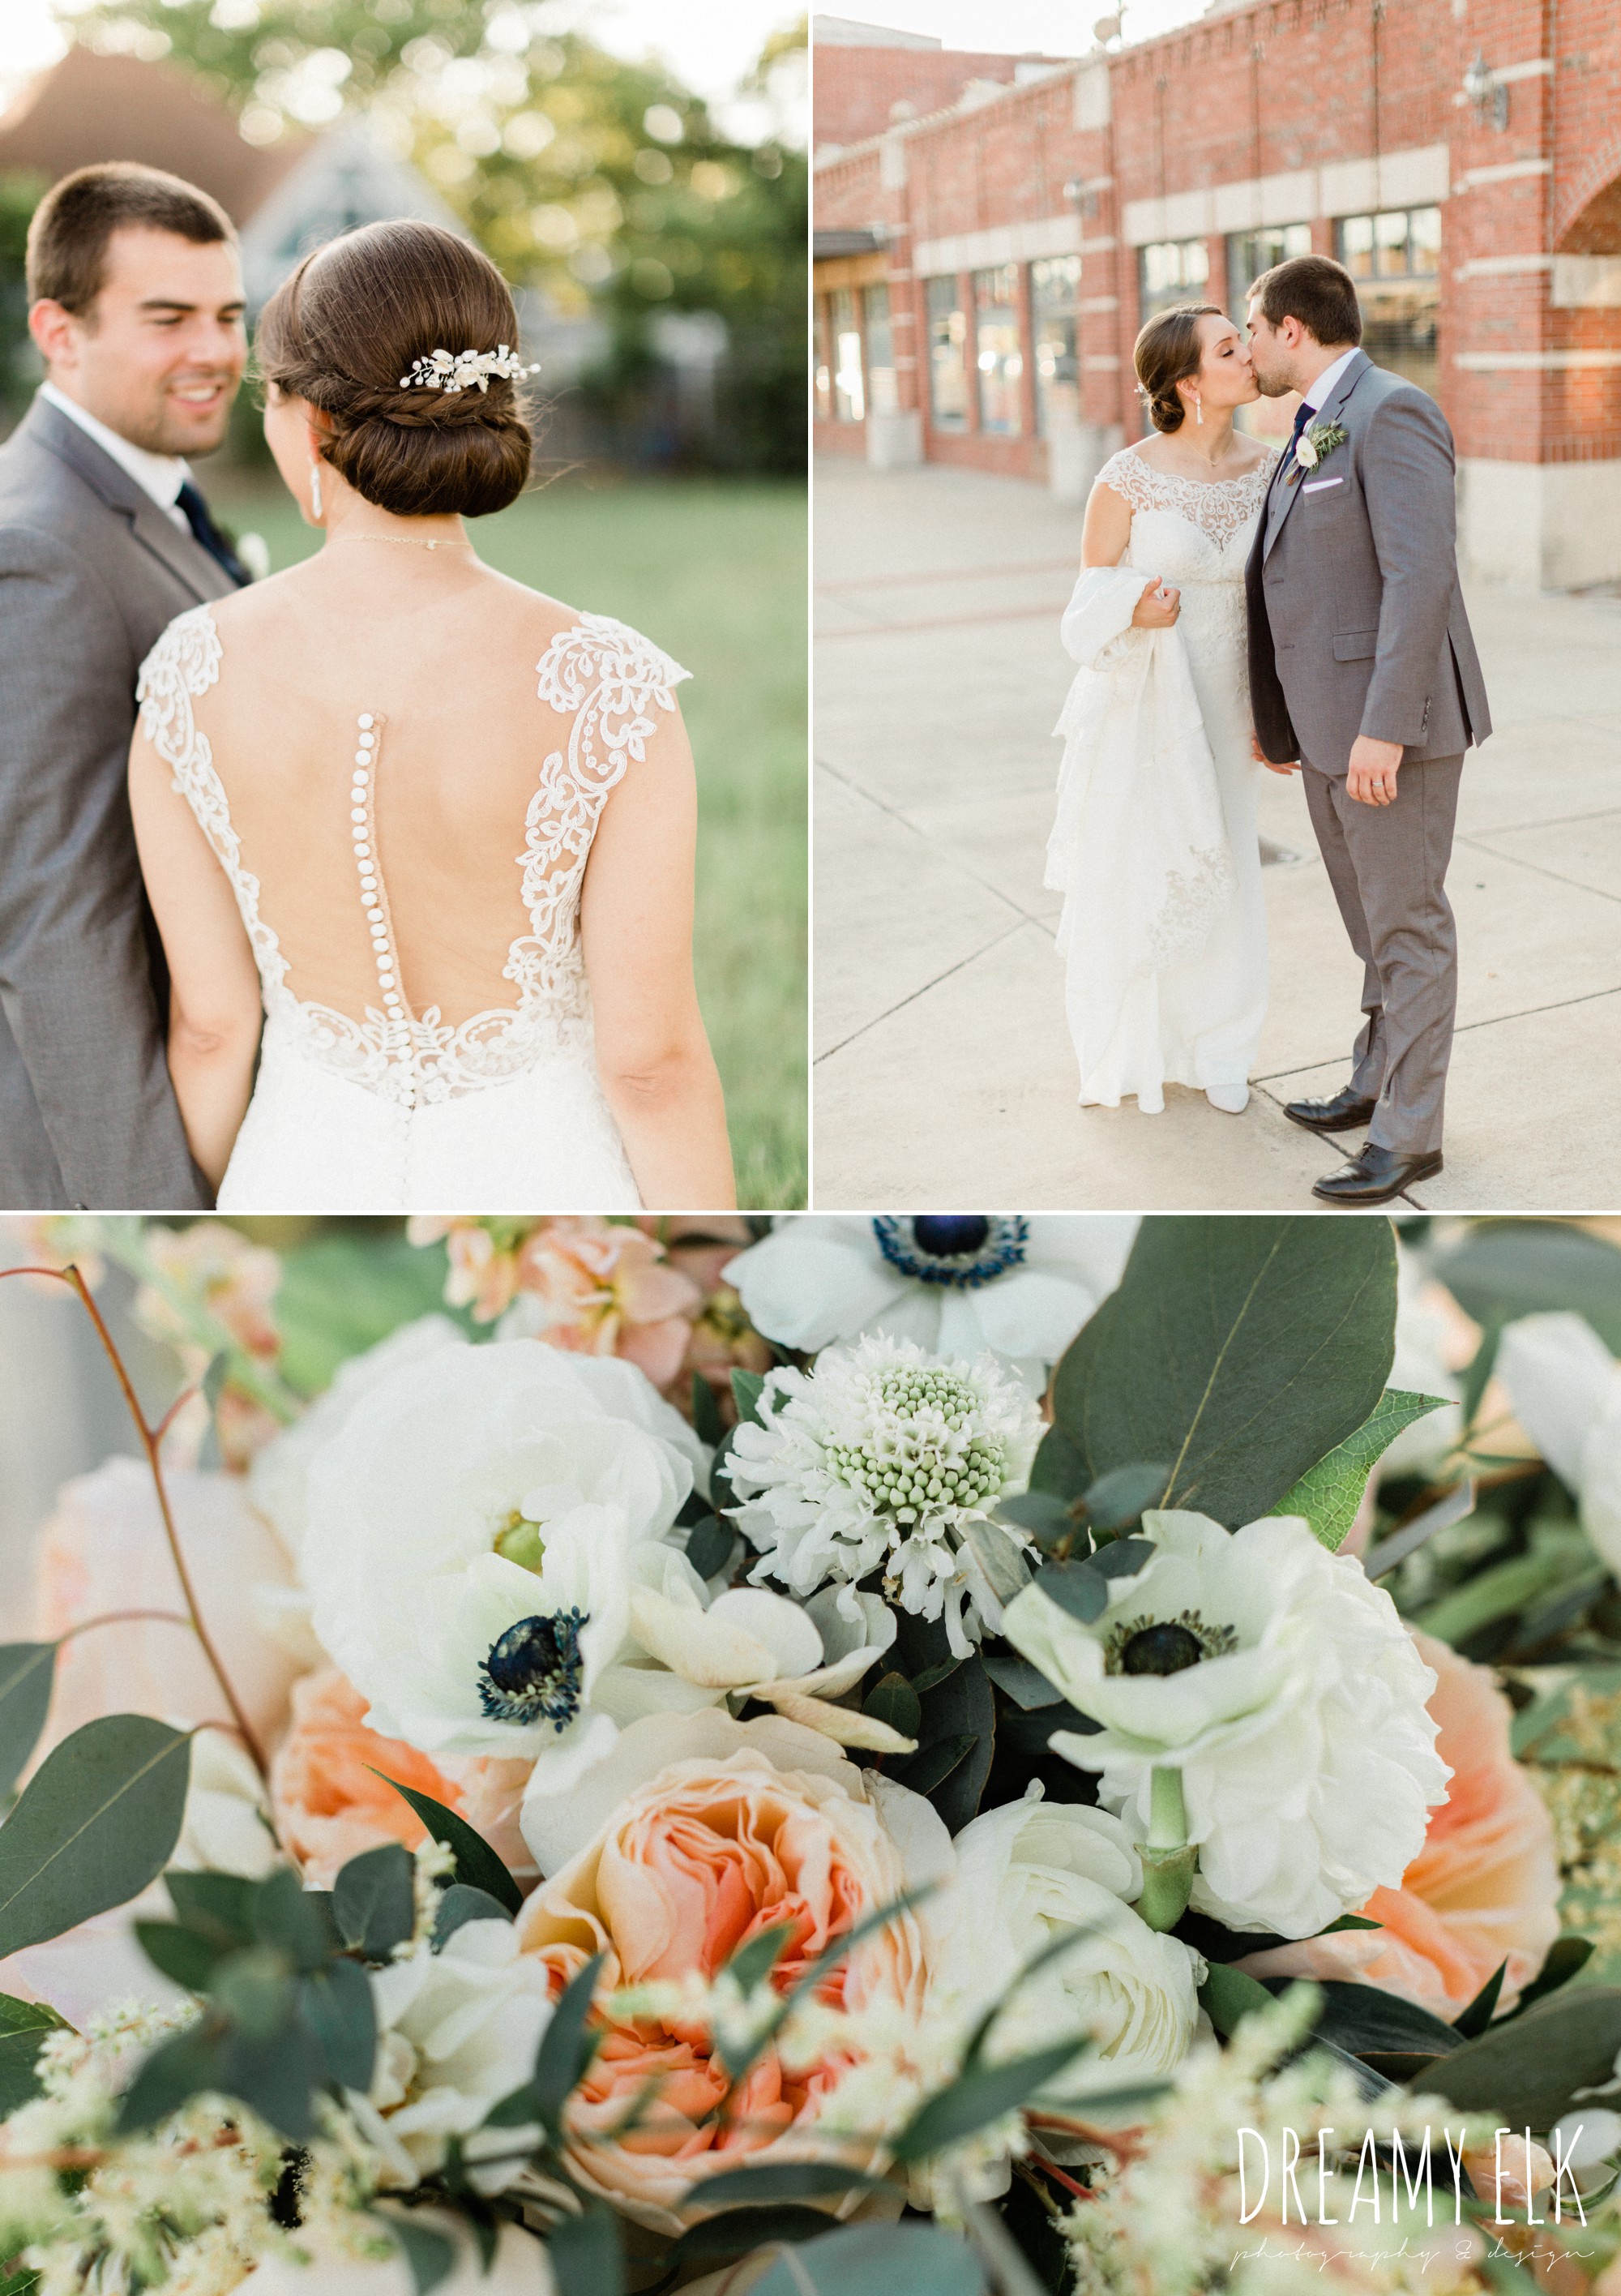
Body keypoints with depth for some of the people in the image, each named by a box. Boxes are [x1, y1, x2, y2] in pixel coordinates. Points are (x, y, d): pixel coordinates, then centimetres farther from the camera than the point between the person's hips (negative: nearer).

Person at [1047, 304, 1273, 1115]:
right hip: (1139, 703, -4)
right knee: (1132, 875, 7)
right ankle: (1128, 1051, 25)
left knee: (1220, 879, 7)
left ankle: (1214, 1050, 24)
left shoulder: (1266, 470, -1)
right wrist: (1137, 611, -27)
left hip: (1219, 707, 4)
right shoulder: (1127, 479, -13)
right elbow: (1089, 603, -6)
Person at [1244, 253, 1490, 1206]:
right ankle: (1378, 1085, 31)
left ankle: (1409, 1134, 5)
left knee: (1408, 924, -2)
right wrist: (1282, 721, 21)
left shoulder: (1392, 411, -14)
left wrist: (1384, 729, -26)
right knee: (1374, 920, 18)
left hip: (1392, 721, -9)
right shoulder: (1317, 431, 16)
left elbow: (1421, 576, -22)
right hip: (1330, 720, 9)